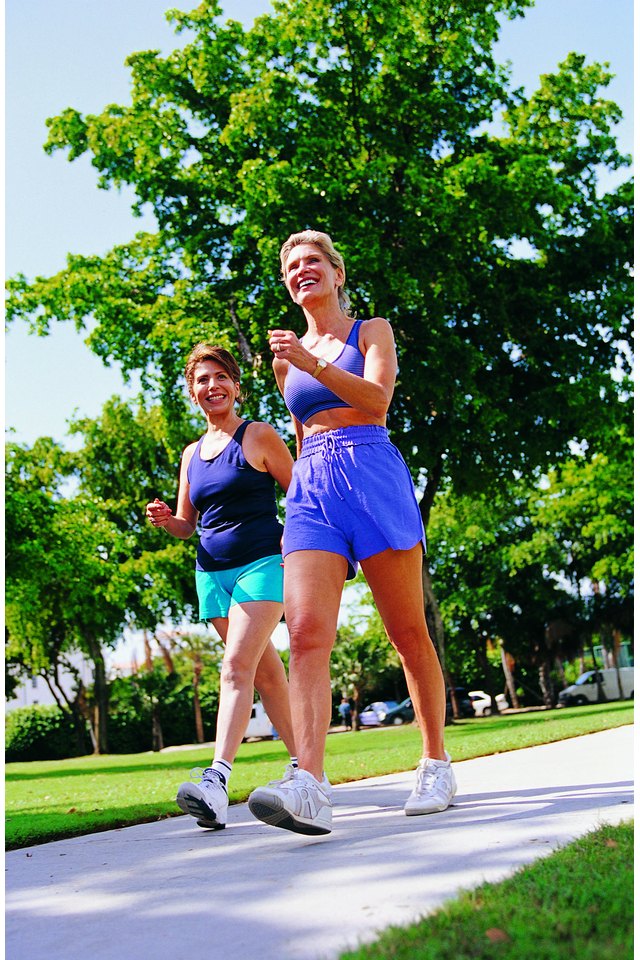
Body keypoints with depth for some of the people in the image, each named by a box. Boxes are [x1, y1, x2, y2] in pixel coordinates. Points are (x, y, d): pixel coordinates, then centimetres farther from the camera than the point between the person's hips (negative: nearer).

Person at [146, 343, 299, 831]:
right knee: (265, 669, 10)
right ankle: (302, 764, 20)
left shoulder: (259, 436, 1)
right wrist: (165, 518, -3)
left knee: (237, 666, -19)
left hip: (262, 563, -6)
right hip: (213, 570, 6)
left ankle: (217, 780, -26)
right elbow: (187, 524, 19)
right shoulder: (192, 453, 15)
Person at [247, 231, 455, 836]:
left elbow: (377, 399, -9)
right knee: (305, 631, -17)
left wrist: (313, 362, -18)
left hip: (372, 474, -3)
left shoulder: (371, 330, 9)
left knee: (408, 633, 1)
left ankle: (436, 764, 16)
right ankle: (308, 785, -28)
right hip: (311, 489, 4)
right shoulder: (287, 358, 22)